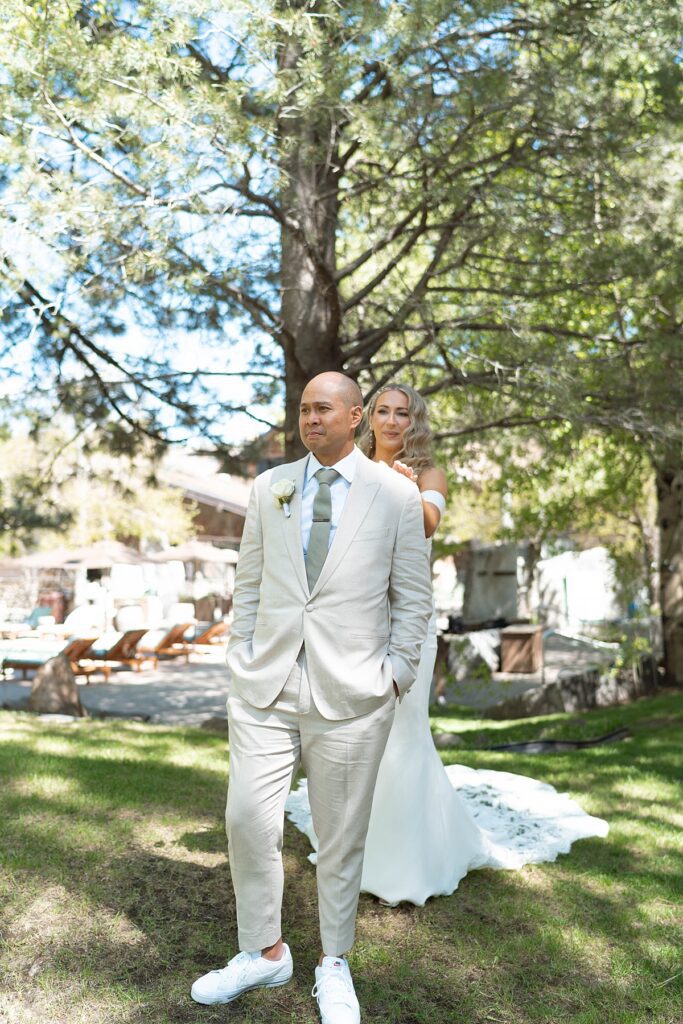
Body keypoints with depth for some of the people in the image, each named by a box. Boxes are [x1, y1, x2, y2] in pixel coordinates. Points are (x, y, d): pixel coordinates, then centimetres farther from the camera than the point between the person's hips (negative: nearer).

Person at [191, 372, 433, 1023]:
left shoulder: (395, 494, 1)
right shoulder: (268, 487, 8)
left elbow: (413, 597, 3)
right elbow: (248, 584, 12)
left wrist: (396, 674, -3)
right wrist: (241, 663, 7)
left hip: (351, 694, -2)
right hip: (265, 686, 3)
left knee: (341, 837, 8)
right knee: (248, 820, 2)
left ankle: (334, 966, 30)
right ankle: (263, 953, 26)